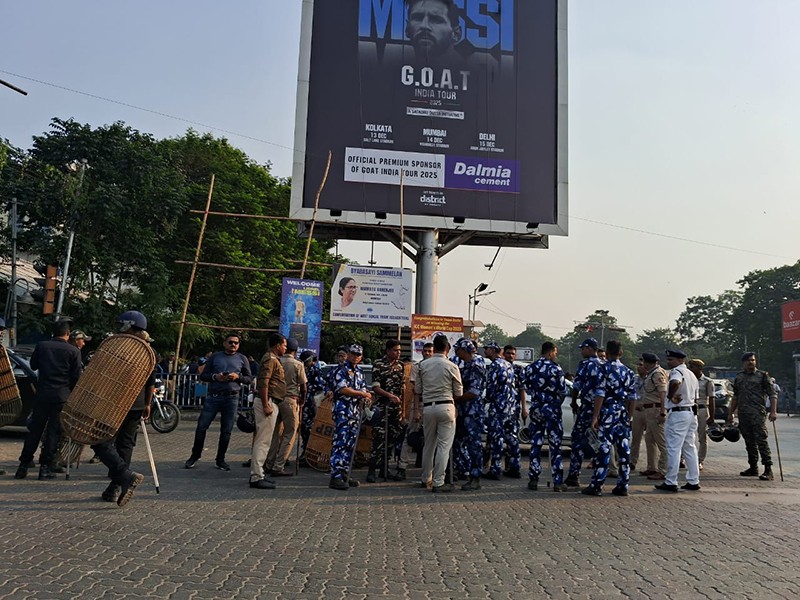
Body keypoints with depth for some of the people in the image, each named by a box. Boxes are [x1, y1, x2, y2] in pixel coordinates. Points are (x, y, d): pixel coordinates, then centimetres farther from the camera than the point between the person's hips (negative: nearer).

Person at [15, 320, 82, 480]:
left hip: (42, 394, 3)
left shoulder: (41, 346, 3)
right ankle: (45, 467, 3)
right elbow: (76, 376, -4)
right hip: (62, 396, -3)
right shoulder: (73, 351, -5)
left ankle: (23, 466, 15)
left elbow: (33, 365, 17)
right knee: (54, 431, 3)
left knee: (34, 430, 11)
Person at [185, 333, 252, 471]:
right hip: (213, 397, 0)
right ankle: (195, 456, 15)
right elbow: (203, 375, 8)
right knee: (202, 426, 0)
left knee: (226, 431, 4)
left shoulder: (242, 359, 10)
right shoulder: (215, 356, 9)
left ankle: (220, 460, 16)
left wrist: (238, 377, -9)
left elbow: (249, 379, 10)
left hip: (231, 398, 0)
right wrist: (215, 376, -11)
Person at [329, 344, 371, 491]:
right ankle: (336, 477, -15)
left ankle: (345, 474, 16)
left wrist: (366, 397, 0)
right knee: (340, 443, -13)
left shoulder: (359, 372, 21)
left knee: (350, 445, 9)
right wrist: (362, 394, -6)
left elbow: (363, 389, 23)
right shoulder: (340, 370, -3)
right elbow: (343, 389, -13)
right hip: (343, 411, -8)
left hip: (356, 412, 8)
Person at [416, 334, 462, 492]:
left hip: (428, 407, 4)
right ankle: (438, 482, -2)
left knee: (428, 444, 15)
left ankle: (426, 479, 27)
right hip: (446, 407, -4)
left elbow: (417, 390, 7)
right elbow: (459, 393, 2)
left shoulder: (422, 365, 2)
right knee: (444, 445, 0)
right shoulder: (452, 367, -5)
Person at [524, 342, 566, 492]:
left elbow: (528, 389, 7)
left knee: (535, 445, 8)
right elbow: (562, 391, -7)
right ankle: (558, 482, 2)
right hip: (552, 409, -4)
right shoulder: (555, 368, -10)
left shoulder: (530, 368, 4)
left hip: (536, 409, 4)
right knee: (555, 445, 1)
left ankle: (533, 479, 8)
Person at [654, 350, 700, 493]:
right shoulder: (691, 374, 18)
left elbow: (675, 382, -37)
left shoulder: (676, 371, -13)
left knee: (674, 448, -5)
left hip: (678, 413, -9)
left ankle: (670, 482, -2)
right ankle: (693, 481, 17)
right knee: (689, 448, 14)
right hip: (691, 412, 9)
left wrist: (671, 396, -23)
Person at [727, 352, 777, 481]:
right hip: (743, 414, 5)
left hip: (758, 413, -5)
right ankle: (753, 468, 19)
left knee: (761, 440, -11)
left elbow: (772, 394, -2)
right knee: (749, 441, 10)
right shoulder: (739, 377, 15)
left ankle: (768, 469, -10)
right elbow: (735, 397, 22)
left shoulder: (762, 375, 2)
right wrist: (730, 413, 19)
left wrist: (773, 411, -13)